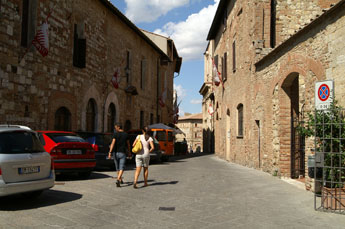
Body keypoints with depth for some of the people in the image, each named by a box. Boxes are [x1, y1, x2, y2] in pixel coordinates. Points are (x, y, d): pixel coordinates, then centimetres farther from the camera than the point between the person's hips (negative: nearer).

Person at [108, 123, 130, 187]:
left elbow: (113, 143, -16)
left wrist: (110, 152, -19)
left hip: (116, 153, 0)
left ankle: (120, 180, 31)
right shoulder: (126, 134, 2)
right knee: (121, 168, -5)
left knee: (117, 167, 17)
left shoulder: (115, 134, -7)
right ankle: (118, 179, -27)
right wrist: (129, 152, 22)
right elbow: (128, 144, 9)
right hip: (122, 153, 0)